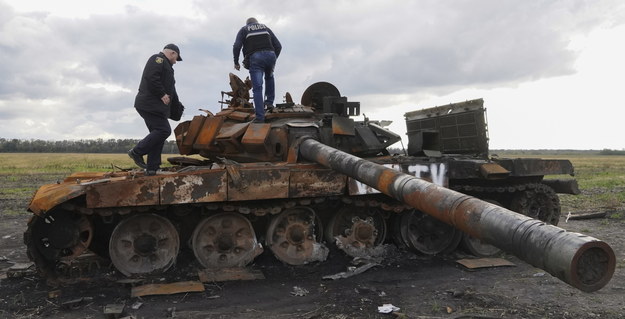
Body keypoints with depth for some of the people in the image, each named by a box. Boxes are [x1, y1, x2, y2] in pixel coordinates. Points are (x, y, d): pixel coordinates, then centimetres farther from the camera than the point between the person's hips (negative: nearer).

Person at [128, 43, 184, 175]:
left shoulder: (165, 65, 30)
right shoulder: (158, 59, -2)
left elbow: (171, 91, 29)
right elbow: (151, 78, -20)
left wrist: (178, 108, 26)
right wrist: (162, 94, -18)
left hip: (156, 106, 11)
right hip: (151, 104, -11)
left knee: (158, 133, 7)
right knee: (164, 130, -16)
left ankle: (152, 168, 6)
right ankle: (137, 152, -9)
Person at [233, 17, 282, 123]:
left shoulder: (244, 30, 21)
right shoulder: (266, 28, 29)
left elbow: (236, 46, 4)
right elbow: (278, 46, 22)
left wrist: (236, 62, 15)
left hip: (255, 58, -3)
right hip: (270, 55, 3)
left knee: (257, 88, -5)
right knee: (269, 77, 33)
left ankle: (260, 117, -12)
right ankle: (270, 101, 24)